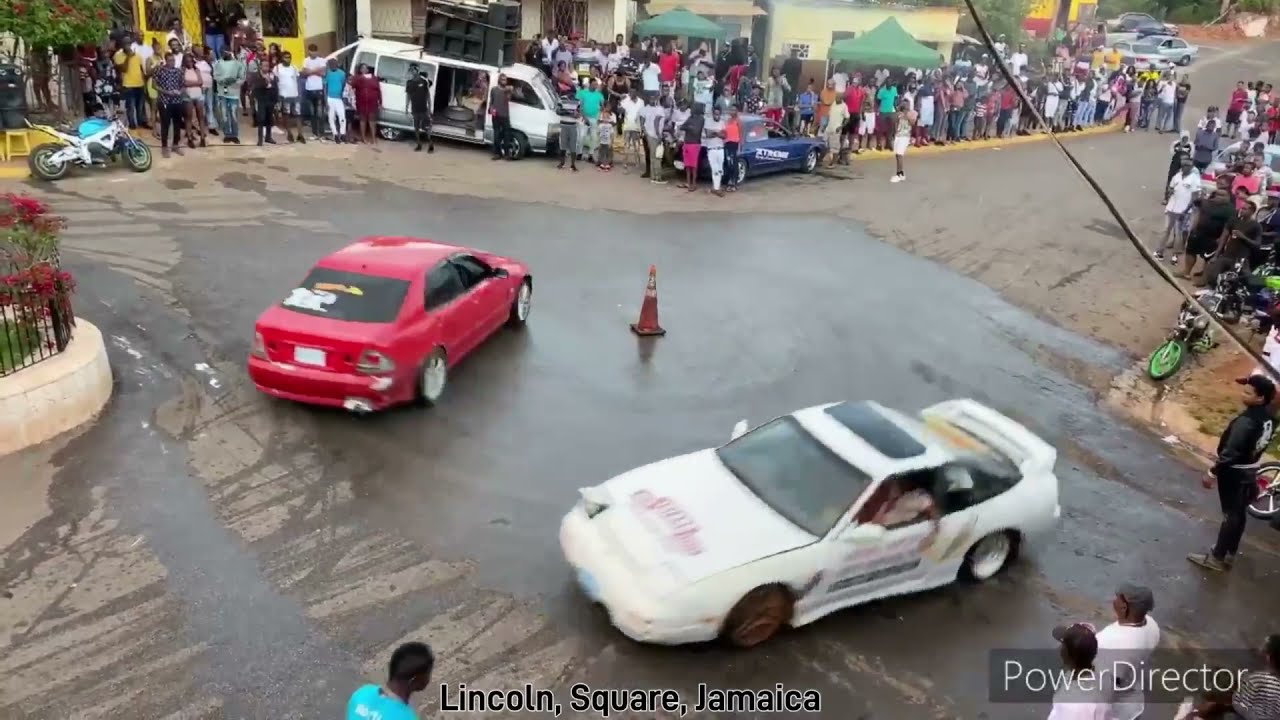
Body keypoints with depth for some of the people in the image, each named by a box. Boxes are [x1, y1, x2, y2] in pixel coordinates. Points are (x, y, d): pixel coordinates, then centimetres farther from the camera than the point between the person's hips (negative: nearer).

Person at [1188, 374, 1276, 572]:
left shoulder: (1247, 421, -31)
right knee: (1238, 513, 18)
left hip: (1234, 472, -8)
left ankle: (1217, 557, 13)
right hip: (1250, 469, 8)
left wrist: (1212, 473, -19)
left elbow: (1230, 452, -27)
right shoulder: (1269, 416, -5)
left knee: (1230, 514, 2)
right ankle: (1230, 554, 32)